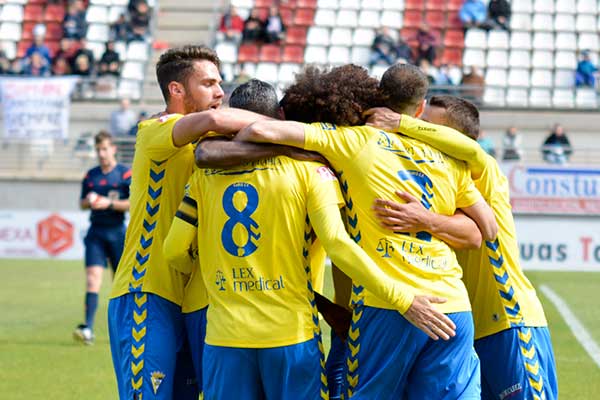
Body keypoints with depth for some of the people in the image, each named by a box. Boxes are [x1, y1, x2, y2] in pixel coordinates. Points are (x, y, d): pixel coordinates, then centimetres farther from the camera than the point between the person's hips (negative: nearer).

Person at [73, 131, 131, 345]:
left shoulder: (125, 174, -2)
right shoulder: (91, 175, 12)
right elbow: (82, 203, 20)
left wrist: (110, 203, -17)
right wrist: (88, 202, -3)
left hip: (117, 232, -3)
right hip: (95, 232, 3)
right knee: (93, 277, -11)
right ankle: (88, 328, -21)